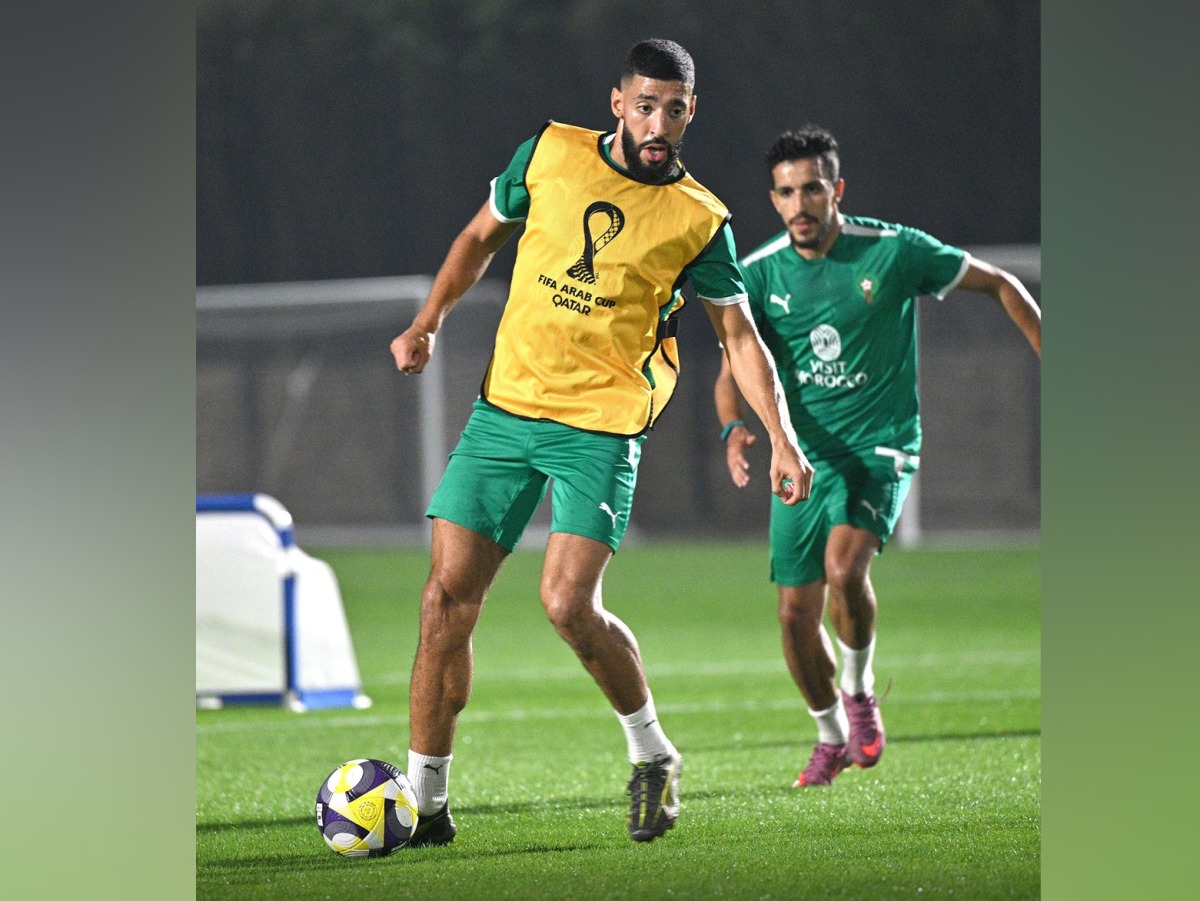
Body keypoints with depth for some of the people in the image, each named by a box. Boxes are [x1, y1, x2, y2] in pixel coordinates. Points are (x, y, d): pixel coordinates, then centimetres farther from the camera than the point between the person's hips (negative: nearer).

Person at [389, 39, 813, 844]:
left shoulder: (699, 221, -2)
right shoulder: (550, 153, 4)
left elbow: (741, 335, 4)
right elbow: (482, 237, 19)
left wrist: (783, 439, -4)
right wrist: (429, 322, 10)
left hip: (602, 424, -3)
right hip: (505, 405, 3)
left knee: (568, 603, -18)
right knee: (448, 596, -3)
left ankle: (652, 754, 8)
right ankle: (425, 801, 6)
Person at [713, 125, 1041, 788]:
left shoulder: (895, 252, -10)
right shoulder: (761, 274, -2)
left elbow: (998, 284, 3)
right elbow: (732, 371, 2)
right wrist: (734, 428, -19)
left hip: (880, 446, -3)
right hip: (804, 454, 4)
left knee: (844, 567, -28)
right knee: (796, 614, 2)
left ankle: (859, 690, -1)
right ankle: (831, 735, 28)